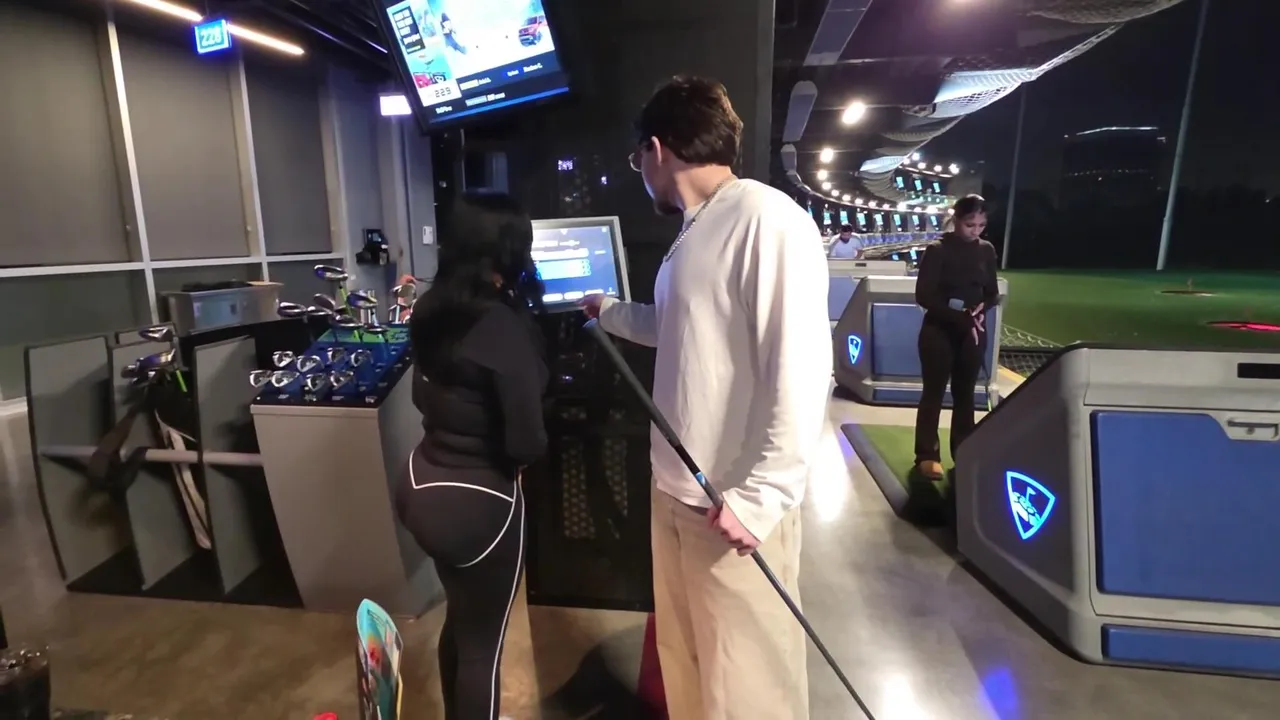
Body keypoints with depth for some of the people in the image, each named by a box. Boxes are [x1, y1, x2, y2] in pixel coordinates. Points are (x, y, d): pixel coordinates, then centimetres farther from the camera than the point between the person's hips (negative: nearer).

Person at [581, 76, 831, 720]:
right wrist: (609, 311, 41)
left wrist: (758, 497, -20)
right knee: (682, 655, 23)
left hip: (734, 505, -8)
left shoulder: (768, 219, -16)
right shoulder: (694, 233, 12)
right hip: (674, 491, 8)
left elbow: (802, 371, -21)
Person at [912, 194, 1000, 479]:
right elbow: (924, 295, -14)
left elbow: (992, 292, 11)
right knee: (934, 392, 2)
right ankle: (927, 455, 10)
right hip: (939, 331, -4)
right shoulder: (937, 250, -10)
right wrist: (961, 319, -21)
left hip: (973, 332, 4)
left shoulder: (987, 250, 4)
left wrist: (982, 309, -12)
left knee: (965, 393, 11)